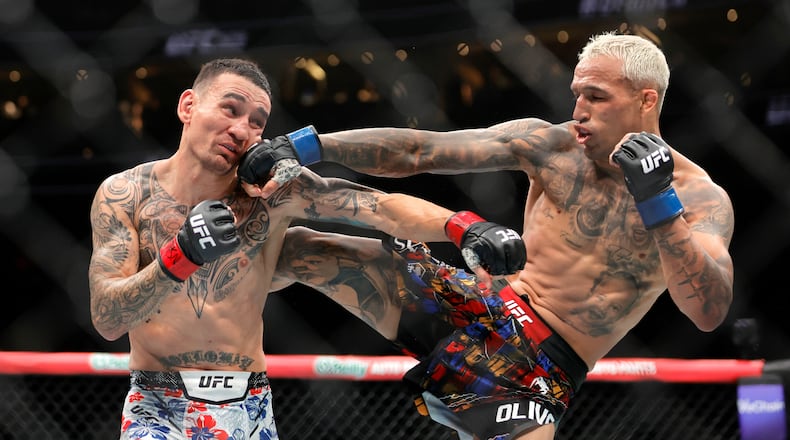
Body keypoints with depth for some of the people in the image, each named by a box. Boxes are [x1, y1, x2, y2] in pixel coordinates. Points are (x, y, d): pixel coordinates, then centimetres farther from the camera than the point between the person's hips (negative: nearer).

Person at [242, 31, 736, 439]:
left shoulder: (700, 198, -7)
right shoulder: (552, 146, -1)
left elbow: (710, 312, -23)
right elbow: (416, 152, -3)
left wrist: (659, 203, -33)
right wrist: (300, 148, -11)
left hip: (534, 378, -3)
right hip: (476, 319, 3)